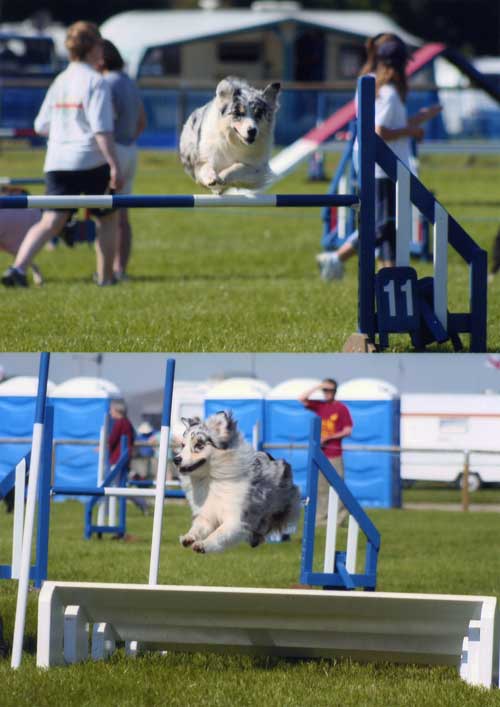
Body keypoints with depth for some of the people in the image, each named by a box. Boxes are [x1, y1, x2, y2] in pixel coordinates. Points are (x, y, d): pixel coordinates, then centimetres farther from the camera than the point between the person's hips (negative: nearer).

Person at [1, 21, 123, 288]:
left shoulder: (60, 81, 12)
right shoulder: (96, 82, -8)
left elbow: (41, 125, 16)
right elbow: (102, 129, -17)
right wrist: (114, 166, -17)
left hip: (57, 161, 5)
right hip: (90, 160, -5)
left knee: (50, 222, -3)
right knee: (107, 218, 16)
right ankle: (105, 276, 19)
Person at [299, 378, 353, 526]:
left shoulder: (341, 408, -1)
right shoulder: (319, 406, 12)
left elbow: (348, 431, -4)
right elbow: (302, 399, 5)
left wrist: (329, 437, -13)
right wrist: (317, 387, -1)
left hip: (334, 454, -5)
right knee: (320, 487, 4)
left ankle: (339, 517, -6)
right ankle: (321, 518, 6)